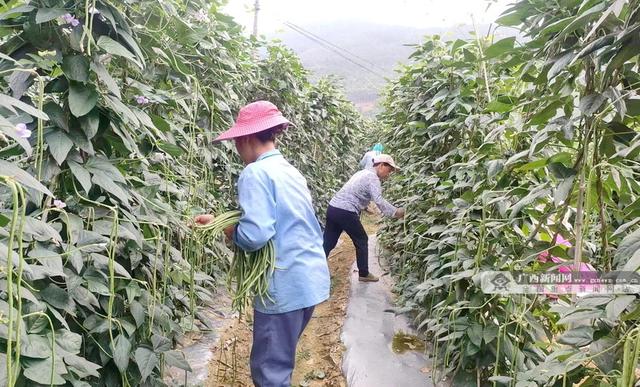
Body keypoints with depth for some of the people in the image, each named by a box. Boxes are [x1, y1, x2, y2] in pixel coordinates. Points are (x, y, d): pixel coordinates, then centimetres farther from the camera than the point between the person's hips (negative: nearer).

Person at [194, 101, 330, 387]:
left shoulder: (255, 173, -15)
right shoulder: (291, 171, 12)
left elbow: (254, 235, -26)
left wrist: (224, 228, -4)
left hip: (285, 286, -9)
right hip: (311, 279, 9)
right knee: (281, 360, 23)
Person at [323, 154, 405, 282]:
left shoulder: (363, 172, 20)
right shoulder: (373, 177, -8)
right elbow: (379, 201, -22)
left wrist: (365, 207, 29)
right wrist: (395, 212, -18)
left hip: (333, 208, 8)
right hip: (345, 213, -8)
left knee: (328, 243, 10)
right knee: (362, 241, 10)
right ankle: (363, 274, 20)